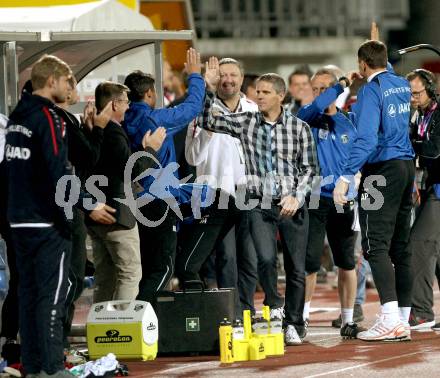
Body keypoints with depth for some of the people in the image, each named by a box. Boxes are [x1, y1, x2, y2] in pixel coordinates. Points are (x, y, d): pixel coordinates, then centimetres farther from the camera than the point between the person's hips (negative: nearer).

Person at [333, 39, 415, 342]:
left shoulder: (372, 89, -11)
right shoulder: (402, 85, 12)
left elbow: (366, 138, -23)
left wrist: (346, 177, -26)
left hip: (382, 169, -8)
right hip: (407, 167, 8)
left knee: (376, 245, -12)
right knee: (401, 246, 10)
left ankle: (390, 319, -23)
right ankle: (404, 321, 9)